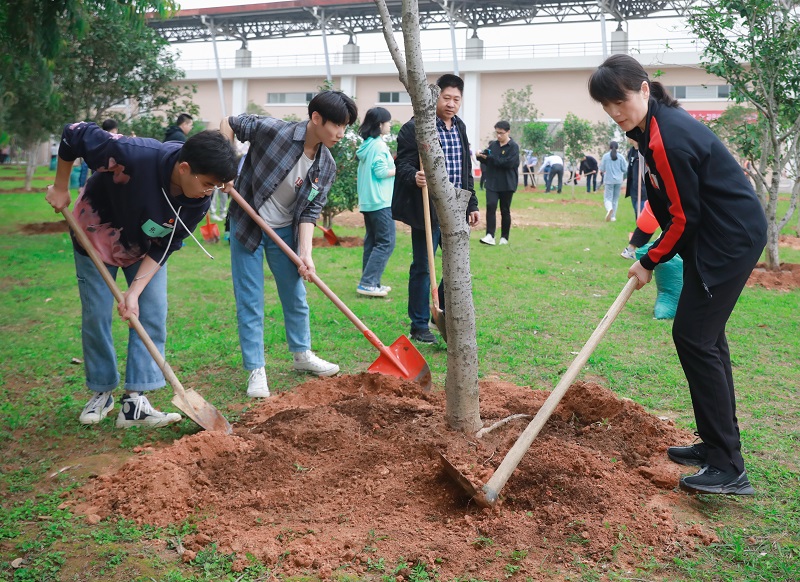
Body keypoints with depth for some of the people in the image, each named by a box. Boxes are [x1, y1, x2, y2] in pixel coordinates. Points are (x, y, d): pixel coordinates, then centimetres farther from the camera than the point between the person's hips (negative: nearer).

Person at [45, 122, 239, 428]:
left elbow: (164, 248, -17)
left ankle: (135, 402, -4)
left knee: (153, 314, -8)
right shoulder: (135, 155, -41)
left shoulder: (197, 201, -26)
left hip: (147, 247, 3)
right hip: (97, 236, -3)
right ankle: (101, 393, 19)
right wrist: (60, 188, -16)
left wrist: (135, 291, -25)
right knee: (96, 315, 0)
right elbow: (74, 134, -28)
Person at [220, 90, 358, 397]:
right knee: (249, 302, -1)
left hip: (285, 231, 5)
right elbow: (229, 123, -8)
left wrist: (305, 254, -19)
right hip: (247, 225, -4)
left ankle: (302, 354, 35)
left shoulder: (326, 167, -6)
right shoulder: (273, 130, -20)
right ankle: (255, 371, 9)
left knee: (296, 296, 15)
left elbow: (310, 212, -7)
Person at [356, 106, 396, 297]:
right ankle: (367, 283, -11)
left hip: (367, 201, 10)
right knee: (386, 242, -7)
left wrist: (394, 167, 15)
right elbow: (381, 172, -17)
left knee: (372, 242, 12)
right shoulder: (379, 145, -13)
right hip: (380, 201, -10)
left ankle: (370, 283, 15)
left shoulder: (366, 144, 14)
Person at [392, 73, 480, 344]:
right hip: (427, 210, -7)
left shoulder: (459, 127, 15)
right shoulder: (414, 128, -9)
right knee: (422, 268, 1)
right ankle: (420, 326, 13)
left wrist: (471, 204, 18)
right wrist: (414, 177, -34)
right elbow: (403, 163, -12)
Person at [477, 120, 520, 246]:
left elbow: (508, 163, -19)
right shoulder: (493, 145, 8)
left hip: (507, 184, -3)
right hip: (492, 182, 3)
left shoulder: (513, 146, -6)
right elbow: (486, 160, 13)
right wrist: (481, 156, -10)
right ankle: (490, 235, -19)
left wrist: (490, 158, -19)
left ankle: (504, 237, 16)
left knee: (505, 210, 6)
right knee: (490, 206, -14)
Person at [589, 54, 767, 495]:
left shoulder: (667, 138, -24)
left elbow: (684, 218, -18)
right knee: (705, 335, 14)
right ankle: (719, 443, 25)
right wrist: (644, 242, 9)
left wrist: (651, 262, -6)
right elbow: (665, 198, 17)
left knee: (693, 336, -11)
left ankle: (728, 469, -7)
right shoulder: (654, 126, 7)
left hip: (730, 239, -10)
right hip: (722, 237, 10)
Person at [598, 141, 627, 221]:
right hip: (618, 180, 2)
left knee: (607, 198, -2)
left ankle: (609, 209, -32)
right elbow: (624, 169, 1)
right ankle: (613, 216, 14)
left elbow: (602, 169, -3)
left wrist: (603, 171, 19)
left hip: (609, 180, -2)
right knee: (615, 199, 14)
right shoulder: (620, 156, 0)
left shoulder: (605, 156, -4)